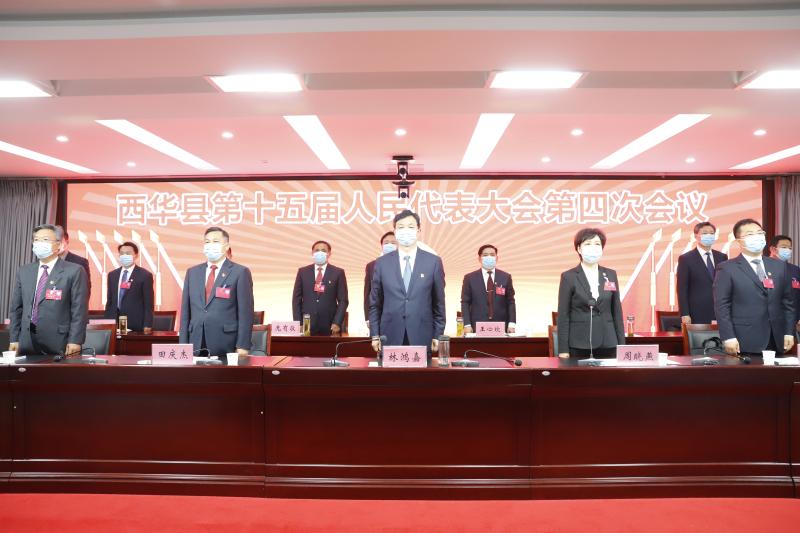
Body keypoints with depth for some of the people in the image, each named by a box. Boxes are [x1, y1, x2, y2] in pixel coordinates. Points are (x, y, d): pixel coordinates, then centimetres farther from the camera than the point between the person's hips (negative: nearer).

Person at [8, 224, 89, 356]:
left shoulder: (74, 271, -4)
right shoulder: (24, 272, 13)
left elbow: (79, 310, -8)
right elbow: (17, 308, 14)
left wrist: (75, 341, -14)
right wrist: (14, 339, 7)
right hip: (27, 342, 4)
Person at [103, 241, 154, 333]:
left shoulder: (145, 275, -2)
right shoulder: (112, 274, 13)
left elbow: (148, 303, -5)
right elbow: (109, 301, 16)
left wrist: (147, 326, -11)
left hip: (136, 324, -4)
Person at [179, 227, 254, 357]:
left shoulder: (240, 272, -2)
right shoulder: (192, 272, 12)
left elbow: (245, 312, -6)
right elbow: (185, 311, 11)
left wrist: (243, 346, -11)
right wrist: (183, 345, 5)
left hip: (226, 345, -4)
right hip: (196, 343, 4)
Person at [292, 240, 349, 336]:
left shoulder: (338, 273, 5)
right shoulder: (302, 271, 10)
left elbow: (343, 300, 1)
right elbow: (296, 299, 8)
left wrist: (337, 323, -9)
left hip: (329, 327, -1)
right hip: (307, 326, 1)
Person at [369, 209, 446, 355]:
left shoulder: (434, 262, 2)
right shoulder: (382, 263, 4)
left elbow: (439, 303, 4)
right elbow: (375, 303, 7)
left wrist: (437, 336, 2)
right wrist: (375, 336, 2)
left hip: (422, 338, 0)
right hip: (390, 337, 1)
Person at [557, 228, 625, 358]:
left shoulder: (611, 275, 9)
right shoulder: (569, 277, -2)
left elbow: (617, 312, 10)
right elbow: (563, 315, -4)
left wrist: (622, 345, 6)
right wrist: (563, 350, -8)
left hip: (607, 343, 3)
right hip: (578, 344, -3)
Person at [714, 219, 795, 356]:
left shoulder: (779, 265, 13)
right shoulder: (727, 268, -3)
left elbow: (787, 302, 14)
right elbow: (722, 306, -8)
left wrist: (789, 332, 7)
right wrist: (728, 337, -14)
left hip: (776, 341, 5)